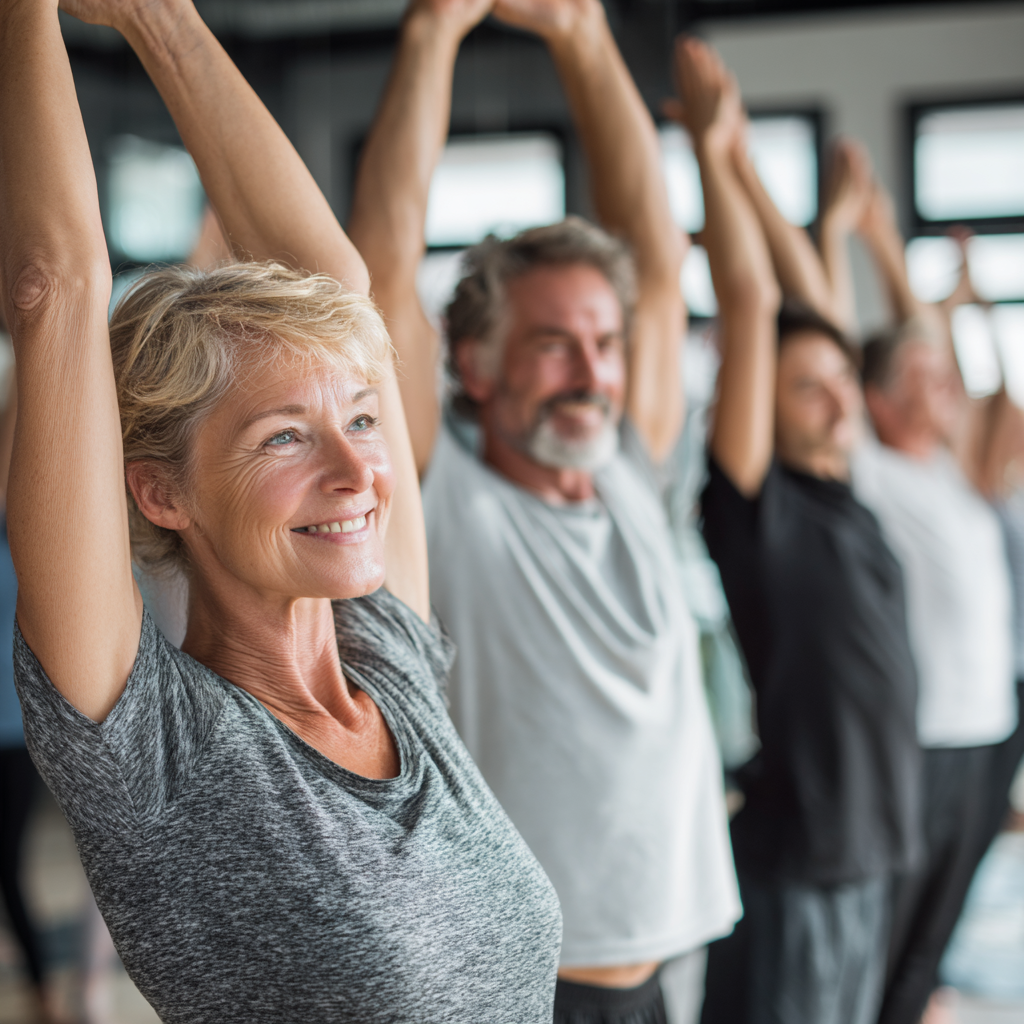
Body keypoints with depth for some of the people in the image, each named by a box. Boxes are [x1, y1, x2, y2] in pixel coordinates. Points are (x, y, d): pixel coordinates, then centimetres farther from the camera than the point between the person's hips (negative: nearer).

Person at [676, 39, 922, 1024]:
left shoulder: (839, 493, 7)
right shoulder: (756, 503, -13)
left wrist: (743, 162, 10)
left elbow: (808, 304, 9)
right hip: (792, 861, -8)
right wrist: (713, 150, -17)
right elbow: (751, 303, -20)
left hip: (868, 849, 8)